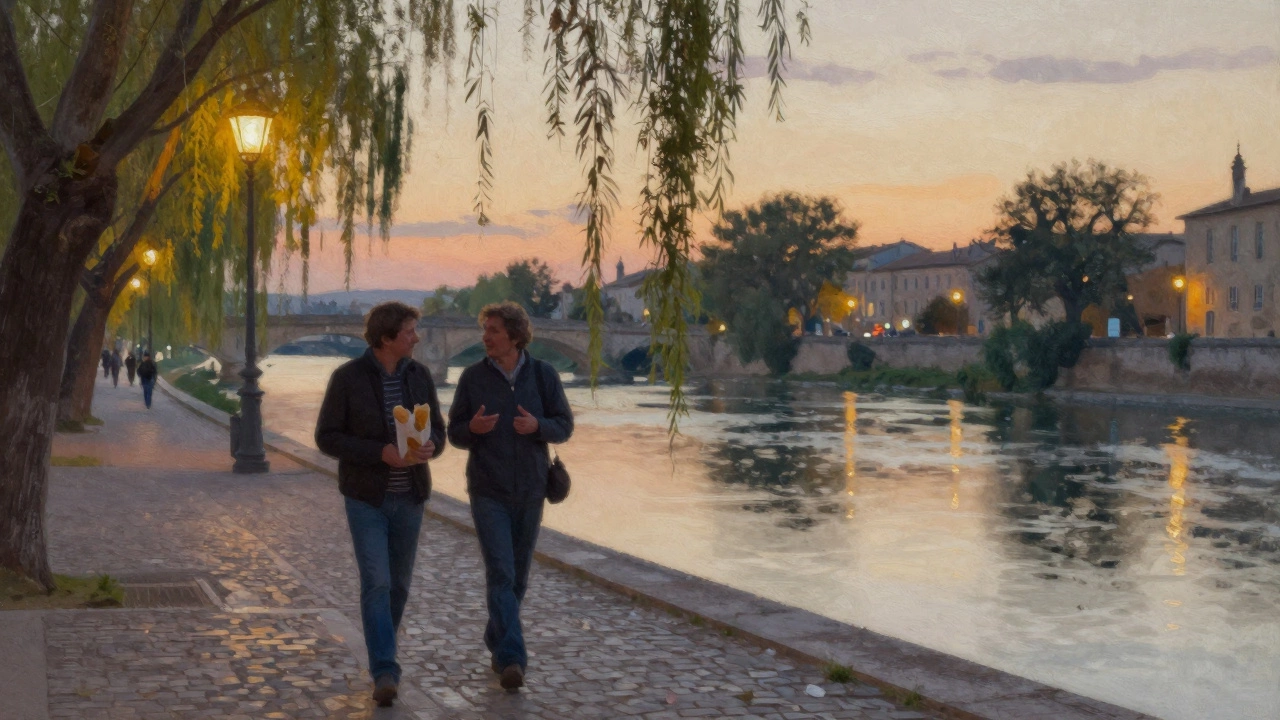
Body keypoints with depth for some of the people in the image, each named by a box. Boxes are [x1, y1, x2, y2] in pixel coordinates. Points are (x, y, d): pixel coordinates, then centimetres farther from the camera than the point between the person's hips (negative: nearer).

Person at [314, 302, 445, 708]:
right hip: (366, 496, -4)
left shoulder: (420, 375, -1)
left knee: (398, 583, 12)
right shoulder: (347, 377, -13)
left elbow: (436, 435, 4)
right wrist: (382, 453, -25)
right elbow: (327, 439, -13)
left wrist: (428, 448, -23)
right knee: (376, 583, -14)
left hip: (409, 497, 4)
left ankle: (380, 655, 34)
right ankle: (385, 675, -13)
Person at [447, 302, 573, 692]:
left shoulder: (544, 375, -3)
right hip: (487, 491, -2)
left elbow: (564, 426, 1)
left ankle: (498, 645, 31)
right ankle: (512, 660, -19)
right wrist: (473, 428, -21)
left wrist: (536, 426, -20)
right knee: (500, 573, -13)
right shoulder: (473, 377, -4)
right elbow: (456, 433, 2)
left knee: (518, 575, 12)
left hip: (530, 491, 2)